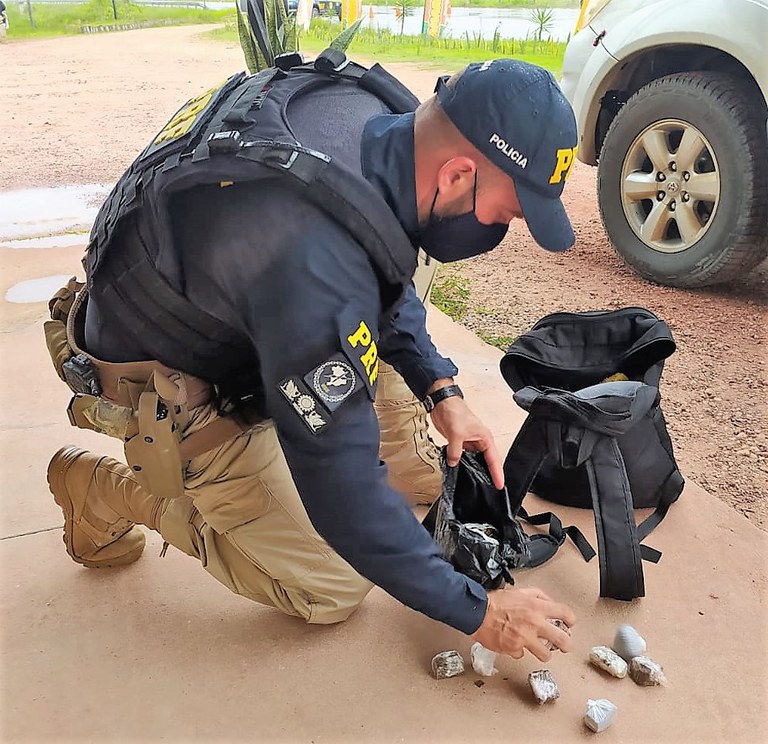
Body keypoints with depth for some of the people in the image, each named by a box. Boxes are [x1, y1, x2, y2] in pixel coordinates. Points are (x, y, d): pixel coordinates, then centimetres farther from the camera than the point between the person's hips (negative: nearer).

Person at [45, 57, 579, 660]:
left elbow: (387, 279, 5)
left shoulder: (360, 110, -14)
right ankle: (109, 491, 9)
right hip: (174, 393, -8)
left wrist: (440, 391, -4)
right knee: (334, 591, 3)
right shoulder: (315, 263, -41)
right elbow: (344, 492, -33)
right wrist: (476, 613, -20)